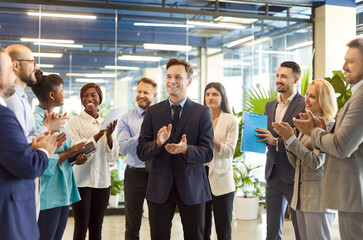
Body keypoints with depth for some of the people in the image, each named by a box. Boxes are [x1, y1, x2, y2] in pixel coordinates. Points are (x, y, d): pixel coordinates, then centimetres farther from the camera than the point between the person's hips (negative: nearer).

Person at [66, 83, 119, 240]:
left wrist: (109, 135, -11)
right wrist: (99, 134, -18)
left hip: (102, 181, 4)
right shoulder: (75, 121, -2)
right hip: (82, 181, -4)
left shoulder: (107, 123, 10)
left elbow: (112, 157, 5)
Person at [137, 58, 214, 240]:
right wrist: (157, 143, -20)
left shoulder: (202, 112, -1)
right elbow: (141, 152, 1)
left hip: (192, 188, -1)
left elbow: (207, 153, -7)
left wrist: (186, 149, -26)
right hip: (159, 188, 1)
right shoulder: (153, 112, 5)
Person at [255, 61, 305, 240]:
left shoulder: (305, 105, -9)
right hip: (273, 174, 6)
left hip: (293, 176, -6)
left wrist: (276, 141, -23)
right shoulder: (270, 106, 15)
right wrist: (257, 136, -2)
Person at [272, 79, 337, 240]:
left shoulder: (328, 126, -12)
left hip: (318, 196, -8)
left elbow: (315, 162, -20)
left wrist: (291, 138, -17)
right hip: (301, 194, 8)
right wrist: (286, 138, 0)